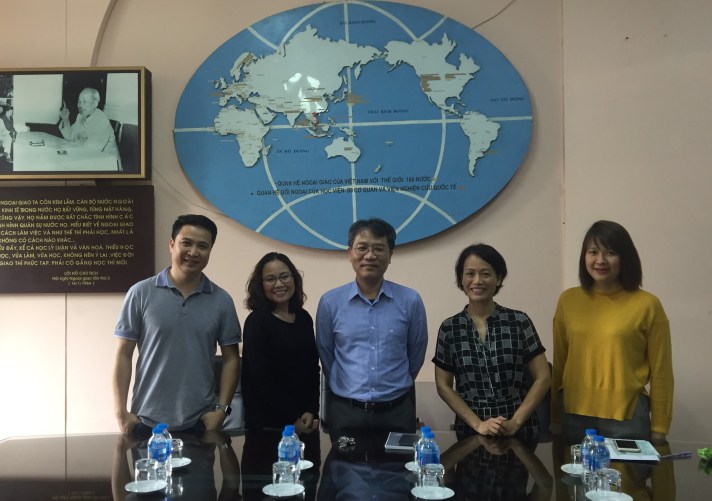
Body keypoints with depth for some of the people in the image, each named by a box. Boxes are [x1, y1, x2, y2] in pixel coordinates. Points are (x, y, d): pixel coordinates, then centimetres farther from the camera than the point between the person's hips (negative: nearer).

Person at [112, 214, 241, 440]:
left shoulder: (222, 300, 1)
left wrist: (222, 409, -4)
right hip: (148, 422, -1)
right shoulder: (141, 293, -4)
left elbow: (231, 359, 5)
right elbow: (124, 354, -1)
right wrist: (121, 412, -5)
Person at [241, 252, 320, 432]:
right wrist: (293, 419, -13)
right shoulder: (256, 322, -12)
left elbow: (312, 369, 8)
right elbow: (262, 379, -15)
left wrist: (312, 412, -4)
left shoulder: (304, 318, 6)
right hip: (267, 421, -5)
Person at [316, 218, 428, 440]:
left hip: (397, 411, 0)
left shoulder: (410, 301, -5)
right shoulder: (330, 302, -4)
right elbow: (325, 354, 8)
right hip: (345, 412, 0)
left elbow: (416, 353, 8)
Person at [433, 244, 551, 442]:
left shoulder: (519, 322, -4)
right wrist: (477, 424, -10)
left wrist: (515, 422, -10)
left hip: (519, 431, 0)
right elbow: (443, 386, 0)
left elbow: (543, 378, -2)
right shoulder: (449, 328, -2)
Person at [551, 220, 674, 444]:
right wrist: (555, 418, 10)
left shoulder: (647, 305, -6)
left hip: (626, 417, -2)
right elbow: (559, 364, 8)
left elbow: (660, 373, -1)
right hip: (574, 415, 3)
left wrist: (659, 430, 1)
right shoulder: (568, 300, 2)